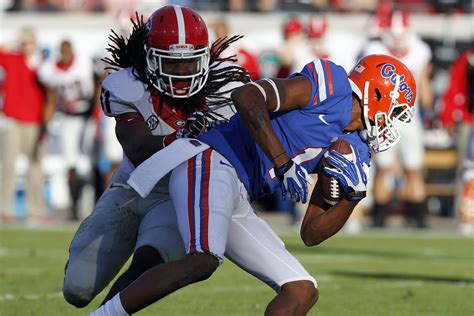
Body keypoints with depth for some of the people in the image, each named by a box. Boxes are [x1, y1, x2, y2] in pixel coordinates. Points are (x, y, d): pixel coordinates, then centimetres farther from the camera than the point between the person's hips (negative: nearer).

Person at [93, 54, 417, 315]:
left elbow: (311, 233, 20)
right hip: (212, 162, -10)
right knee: (203, 261, -33)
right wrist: (282, 161, -20)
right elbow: (247, 97, -16)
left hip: (237, 203, 10)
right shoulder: (332, 85, -2)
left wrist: (354, 196, 4)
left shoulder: (353, 153, 21)